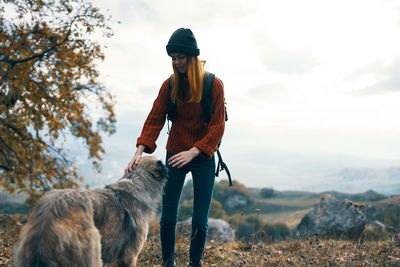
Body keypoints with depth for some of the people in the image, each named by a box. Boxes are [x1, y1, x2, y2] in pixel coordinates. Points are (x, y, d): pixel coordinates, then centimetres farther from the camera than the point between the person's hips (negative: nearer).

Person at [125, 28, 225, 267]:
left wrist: (193, 151, -26)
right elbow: (155, 119, -4)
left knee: (200, 222, 1)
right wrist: (140, 150, -19)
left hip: (203, 157, -2)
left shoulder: (214, 85, -9)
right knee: (168, 218, 2)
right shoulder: (170, 85, -1)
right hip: (175, 155, 2)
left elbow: (217, 127, -13)